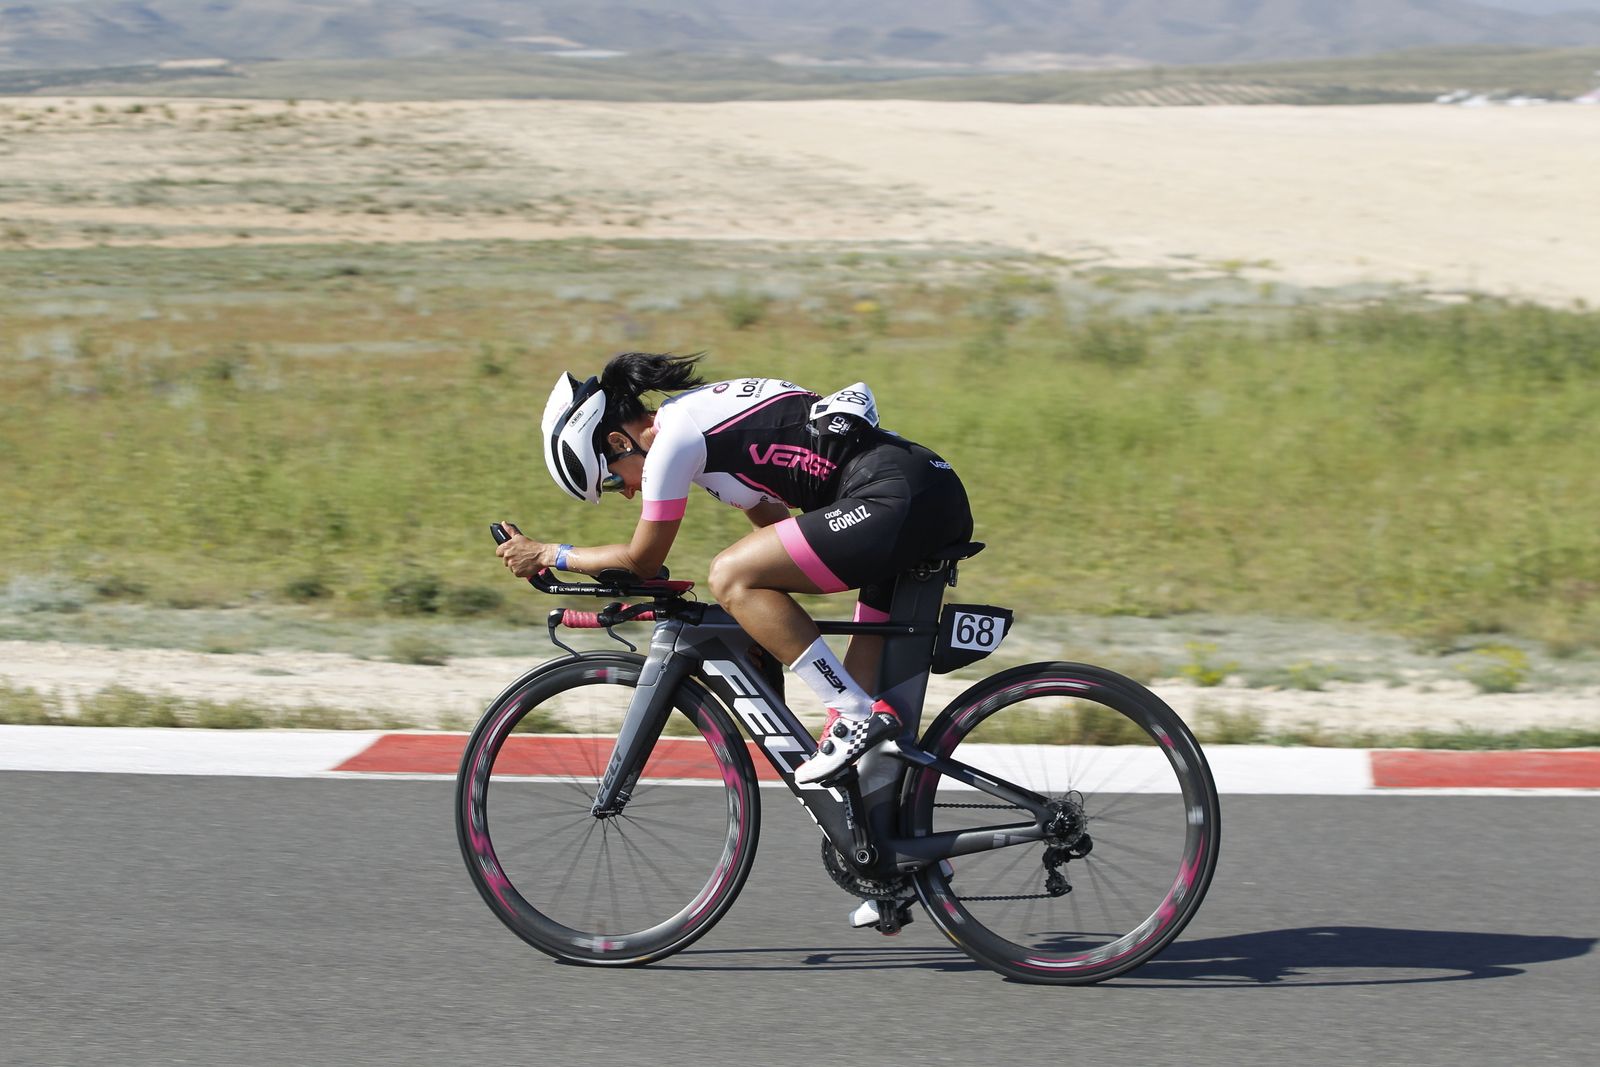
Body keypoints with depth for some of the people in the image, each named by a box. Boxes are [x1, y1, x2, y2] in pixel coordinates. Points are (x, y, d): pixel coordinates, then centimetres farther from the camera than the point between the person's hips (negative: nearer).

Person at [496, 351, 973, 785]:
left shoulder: (673, 439, -5)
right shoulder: (699, 411, 24)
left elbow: (642, 561, 5)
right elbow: (777, 525, 33)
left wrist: (548, 554, 17)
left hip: (896, 501, -11)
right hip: (941, 498, 11)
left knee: (729, 576, -8)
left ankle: (854, 716, -9)